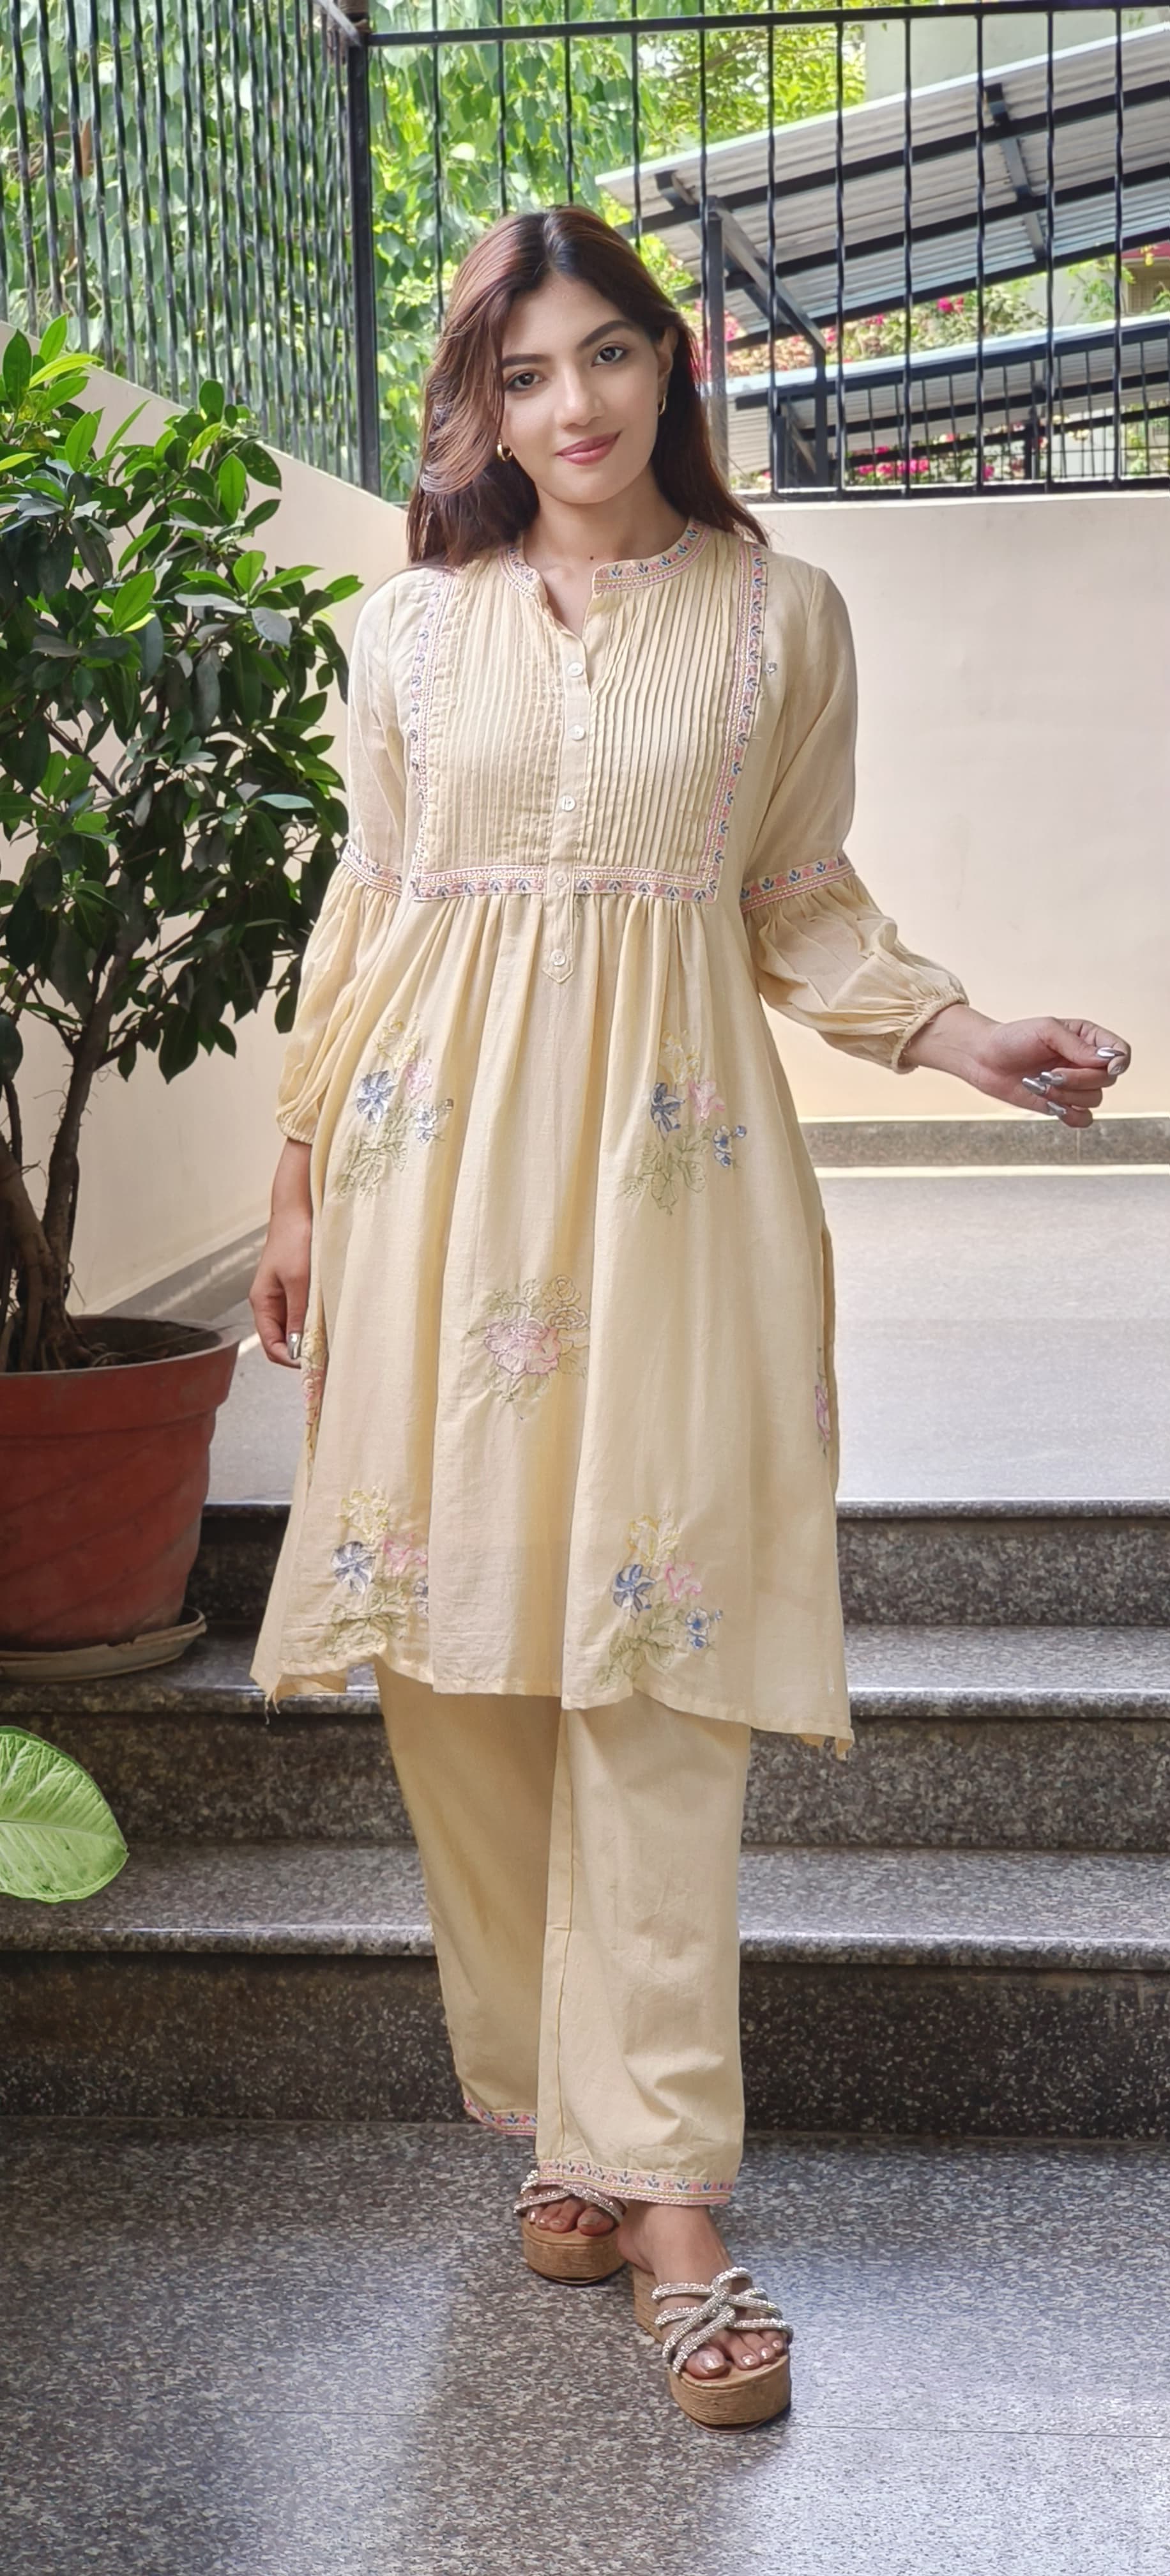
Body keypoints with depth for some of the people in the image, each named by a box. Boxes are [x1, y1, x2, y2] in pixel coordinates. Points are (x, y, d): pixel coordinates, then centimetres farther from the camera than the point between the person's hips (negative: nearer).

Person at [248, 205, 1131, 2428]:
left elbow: (800, 901, 12)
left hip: (666, 1149, -2)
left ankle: (658, 2182, -2)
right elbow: (364, 908, 14)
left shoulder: (781, 616, 7)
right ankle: (563, 2116, 13)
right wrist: (300, 1179, 12)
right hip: (439, 1151, 2)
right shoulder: (412, 629, 10)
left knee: (650, 1658, -7)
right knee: (455, 1653, 0)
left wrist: (954, 1032, -5)